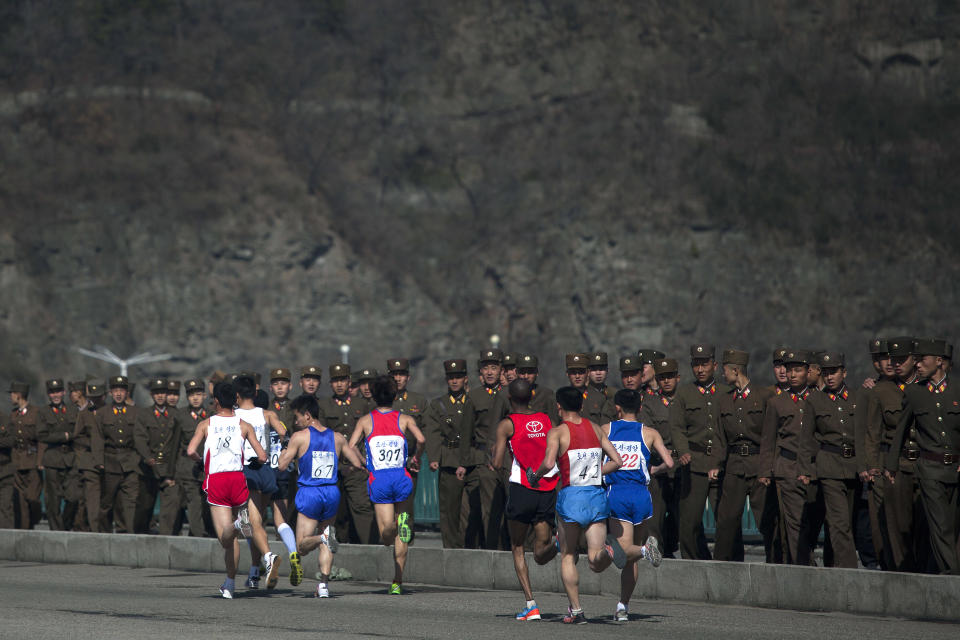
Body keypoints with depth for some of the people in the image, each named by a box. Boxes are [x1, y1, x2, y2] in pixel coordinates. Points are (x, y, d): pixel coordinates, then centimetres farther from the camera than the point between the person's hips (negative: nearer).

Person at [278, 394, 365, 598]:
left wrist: (285, 449, 13)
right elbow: (359, 464, 9)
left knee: (301, 548, 2)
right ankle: (323, 584, 2)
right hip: (332, 493, 4)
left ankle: (321, 538, -30)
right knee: (325, 545, 16)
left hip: (309, 493, -4)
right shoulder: (337, 438, 7)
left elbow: (282, 465, -6)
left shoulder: (299, 437, -5)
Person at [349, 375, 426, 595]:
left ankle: (395, 525, -39)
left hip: (378, 479, -1)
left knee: (386, 537, -5)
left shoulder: (366, 421, 7)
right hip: (402, 477, 1)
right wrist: (415, 458, 7)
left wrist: (363, 462, 17)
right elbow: (421, 439, -12)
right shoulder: (404, 419, 5)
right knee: (400, 538, 14)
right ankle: (397, 583, 9)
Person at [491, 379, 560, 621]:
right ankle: (559, 543, -29)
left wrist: (494, 454, 13)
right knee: (540, 554, 8)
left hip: (521, 490, -3)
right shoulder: (547, 420, 11)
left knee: (517, 549, 14)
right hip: (549, 492, 3)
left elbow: (497, 464, -9)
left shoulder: (507, 424, -2)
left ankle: (531, 604, 0)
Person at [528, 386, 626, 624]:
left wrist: (535, 476, -2)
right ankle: (608, 549, -33)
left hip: (571, 497, -3)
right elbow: (617, 461, 9)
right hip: (597, 496, 3)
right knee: (596, 564, 0)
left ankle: (576, 611, 8)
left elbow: (549, 463, -21)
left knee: (568, 557, 14)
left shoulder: (557, 432, -4)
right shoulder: (595, 429, 11)